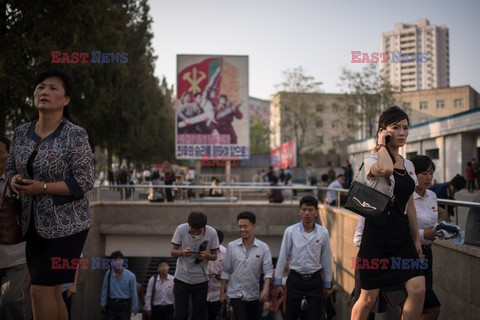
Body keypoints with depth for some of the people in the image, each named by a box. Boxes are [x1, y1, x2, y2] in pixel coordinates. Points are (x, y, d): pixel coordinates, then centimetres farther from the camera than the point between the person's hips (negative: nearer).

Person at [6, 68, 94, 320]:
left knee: (40, 289, -8)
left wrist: (43, 187, -22)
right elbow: (11, 169, 16)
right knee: (51, 291, 12)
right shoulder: (21, 133, 5)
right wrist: (15, 180, -8)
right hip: (34, 224, 6)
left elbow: (85, 181, -16)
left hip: (66, 224, -6)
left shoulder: (75, 135, -13)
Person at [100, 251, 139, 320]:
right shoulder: (108, 274, -6)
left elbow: (133, 293, -5)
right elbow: (104, 289, 2)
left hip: (124, 304, -2)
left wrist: (134, 307, -1)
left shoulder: (130, 275, -12)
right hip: (112, 304, 2)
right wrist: (103, 304, 7)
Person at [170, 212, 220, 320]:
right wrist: (182, 252, -26)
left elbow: (214, 256, 0)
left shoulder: (212, 233, -11)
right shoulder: (181, 229, -12)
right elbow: (173, 252, -4)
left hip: (200, 280, 1)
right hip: (182, 278, 0)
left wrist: (207, 255, -23)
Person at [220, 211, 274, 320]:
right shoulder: (231, 246, -3)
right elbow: (226, 271, 3)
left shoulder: (263, 247, -5)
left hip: (253, 294, 1)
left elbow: (268, 271, -8)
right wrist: (222, 292, 3)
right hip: (236, 293, -1)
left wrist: (265, 289, -23)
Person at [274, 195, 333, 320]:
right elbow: (282, 257, -1)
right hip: (295, 279, -1)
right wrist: (278, 282, 1)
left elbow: (326, 260, 4)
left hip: (315, 280, 1)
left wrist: (327, 284, 8)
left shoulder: (323, 233, -4)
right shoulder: (290, 231, -7)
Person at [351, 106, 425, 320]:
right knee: (369, 297, 2)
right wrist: (382, 145, -16)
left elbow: (409, 205, 17)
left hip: (401, 234, 6)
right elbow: (385, 169, -34)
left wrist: (416, 239, 15)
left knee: (418, 289, -10)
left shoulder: (409, 165, 12)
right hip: (377, 232, -5)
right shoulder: (371, 160, -8)